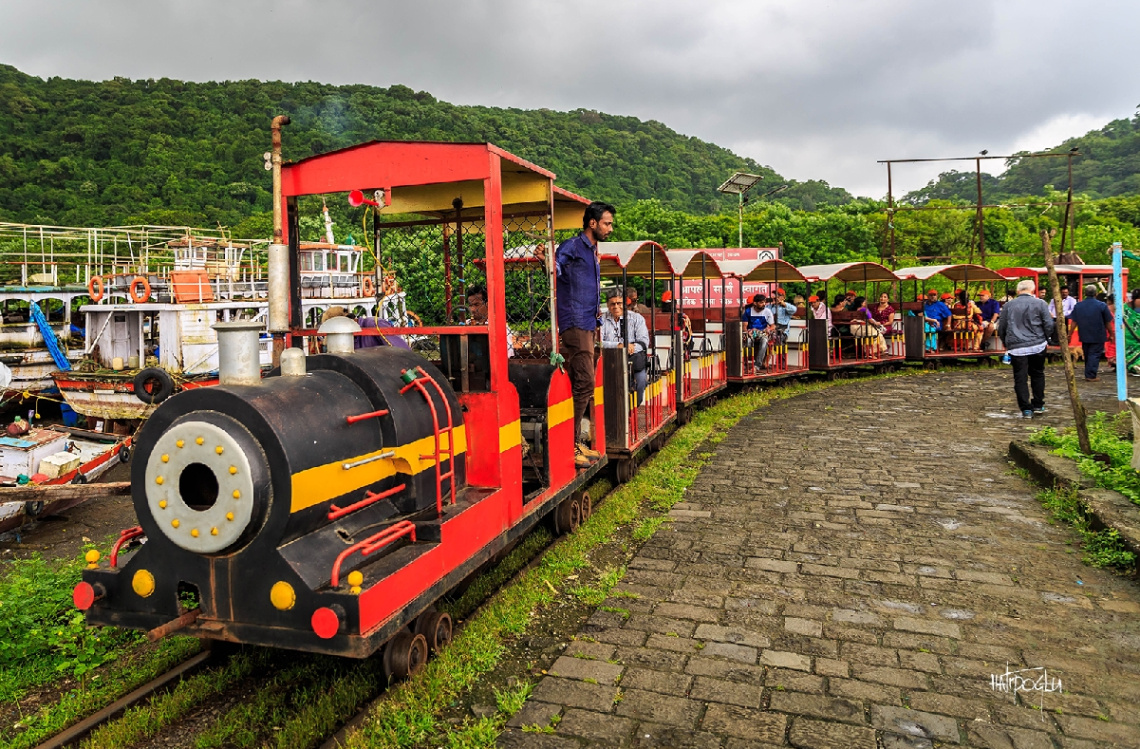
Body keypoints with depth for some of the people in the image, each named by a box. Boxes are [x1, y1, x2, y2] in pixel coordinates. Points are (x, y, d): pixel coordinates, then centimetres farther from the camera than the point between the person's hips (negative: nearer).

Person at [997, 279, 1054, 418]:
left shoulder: (1008, 305, 4)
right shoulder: (1040, 303, -1)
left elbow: (1001, 328, 8)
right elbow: (1049, 325, -2)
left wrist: (1006, 343, 21)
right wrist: (1045, 339, 15)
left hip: (1016, 348, 0)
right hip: (1038, 345, 0)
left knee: (1020, 378, 2)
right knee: (1037, 375, 16)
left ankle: (1026, 409, 1)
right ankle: (1038, 405, 21)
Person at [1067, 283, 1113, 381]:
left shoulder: (1077, 305, -1)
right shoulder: (1102, 305, -10)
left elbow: (1074, 322, 1)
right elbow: (1108, 322, -5)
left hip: (1084, 336, 4)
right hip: (1098, 336, -4)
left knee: (1087, 355, 15)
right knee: (1095, 355, -2)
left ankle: (1088, 374, 22)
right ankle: (1090, 376, -8)